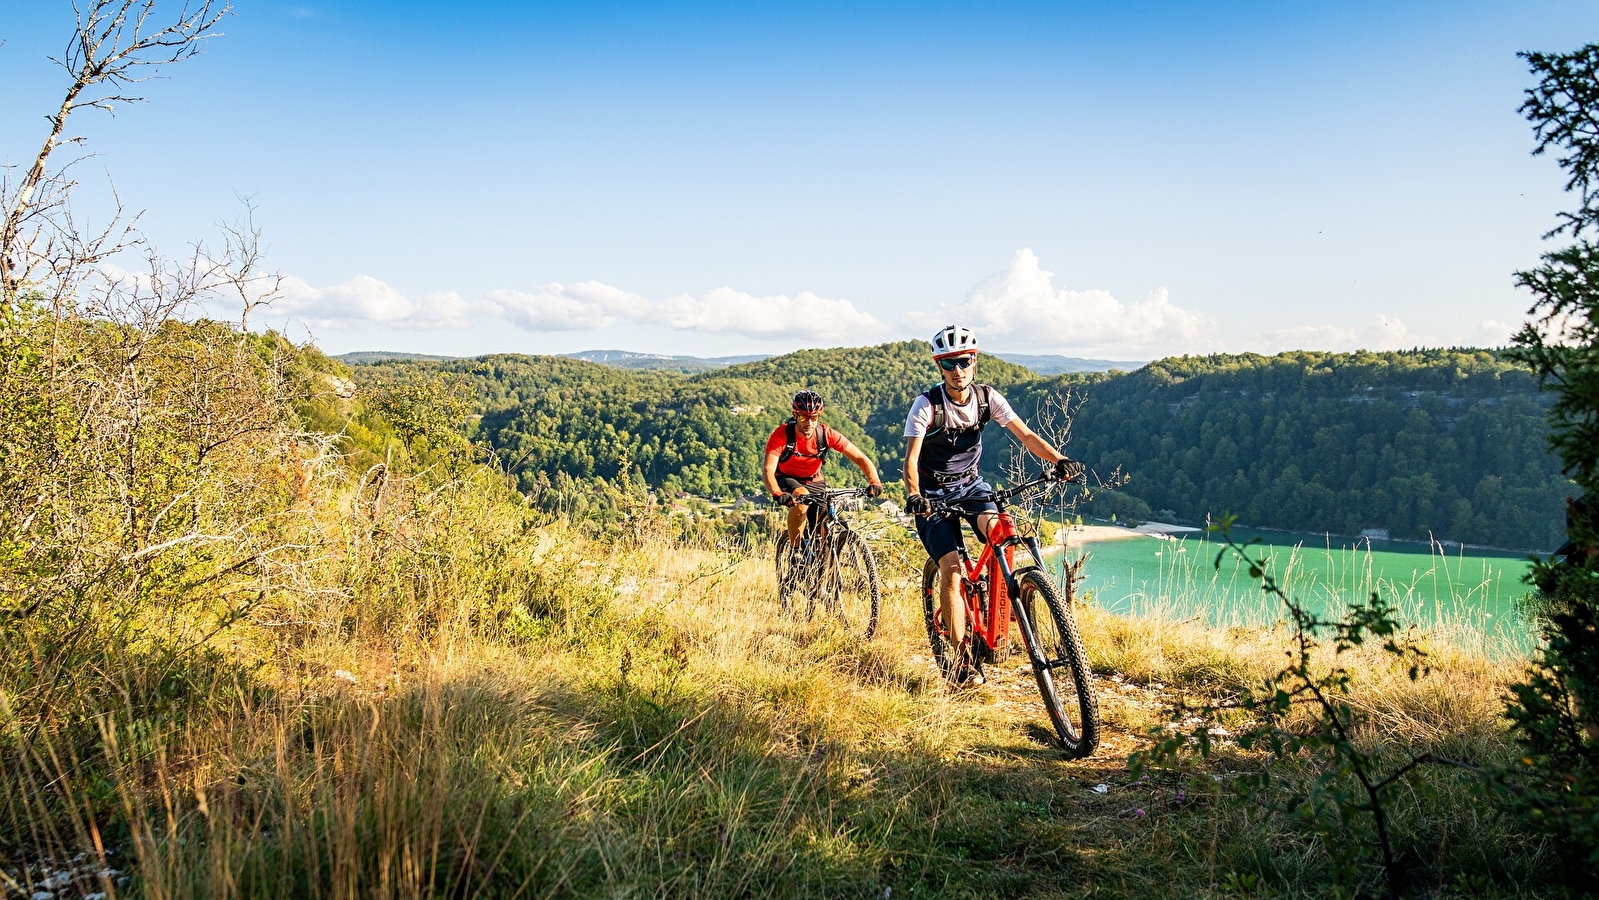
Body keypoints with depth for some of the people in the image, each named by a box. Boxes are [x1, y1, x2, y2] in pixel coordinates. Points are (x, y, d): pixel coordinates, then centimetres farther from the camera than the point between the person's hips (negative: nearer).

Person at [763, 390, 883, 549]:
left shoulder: (827, 434, -20)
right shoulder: (782, 435, -27)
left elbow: (860, 458, -20)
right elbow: (768, 470, -36)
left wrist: (875, 482, -38)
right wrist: (777, 494, -56)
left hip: (813, 481, 3)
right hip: (787, 480, -3)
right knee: (802, 497, -35)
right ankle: (794, 552, -23)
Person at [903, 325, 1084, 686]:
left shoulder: (987, 398, -9)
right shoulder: (927, 404, -19)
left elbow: (1025, 435, -14)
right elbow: (911, 456, -25)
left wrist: (1059, 459, -31)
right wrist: (913, 494, -43)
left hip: (971, 484, 3)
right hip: (934, 492, -3)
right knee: (951, 567, -18)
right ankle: (962, 656, -12)